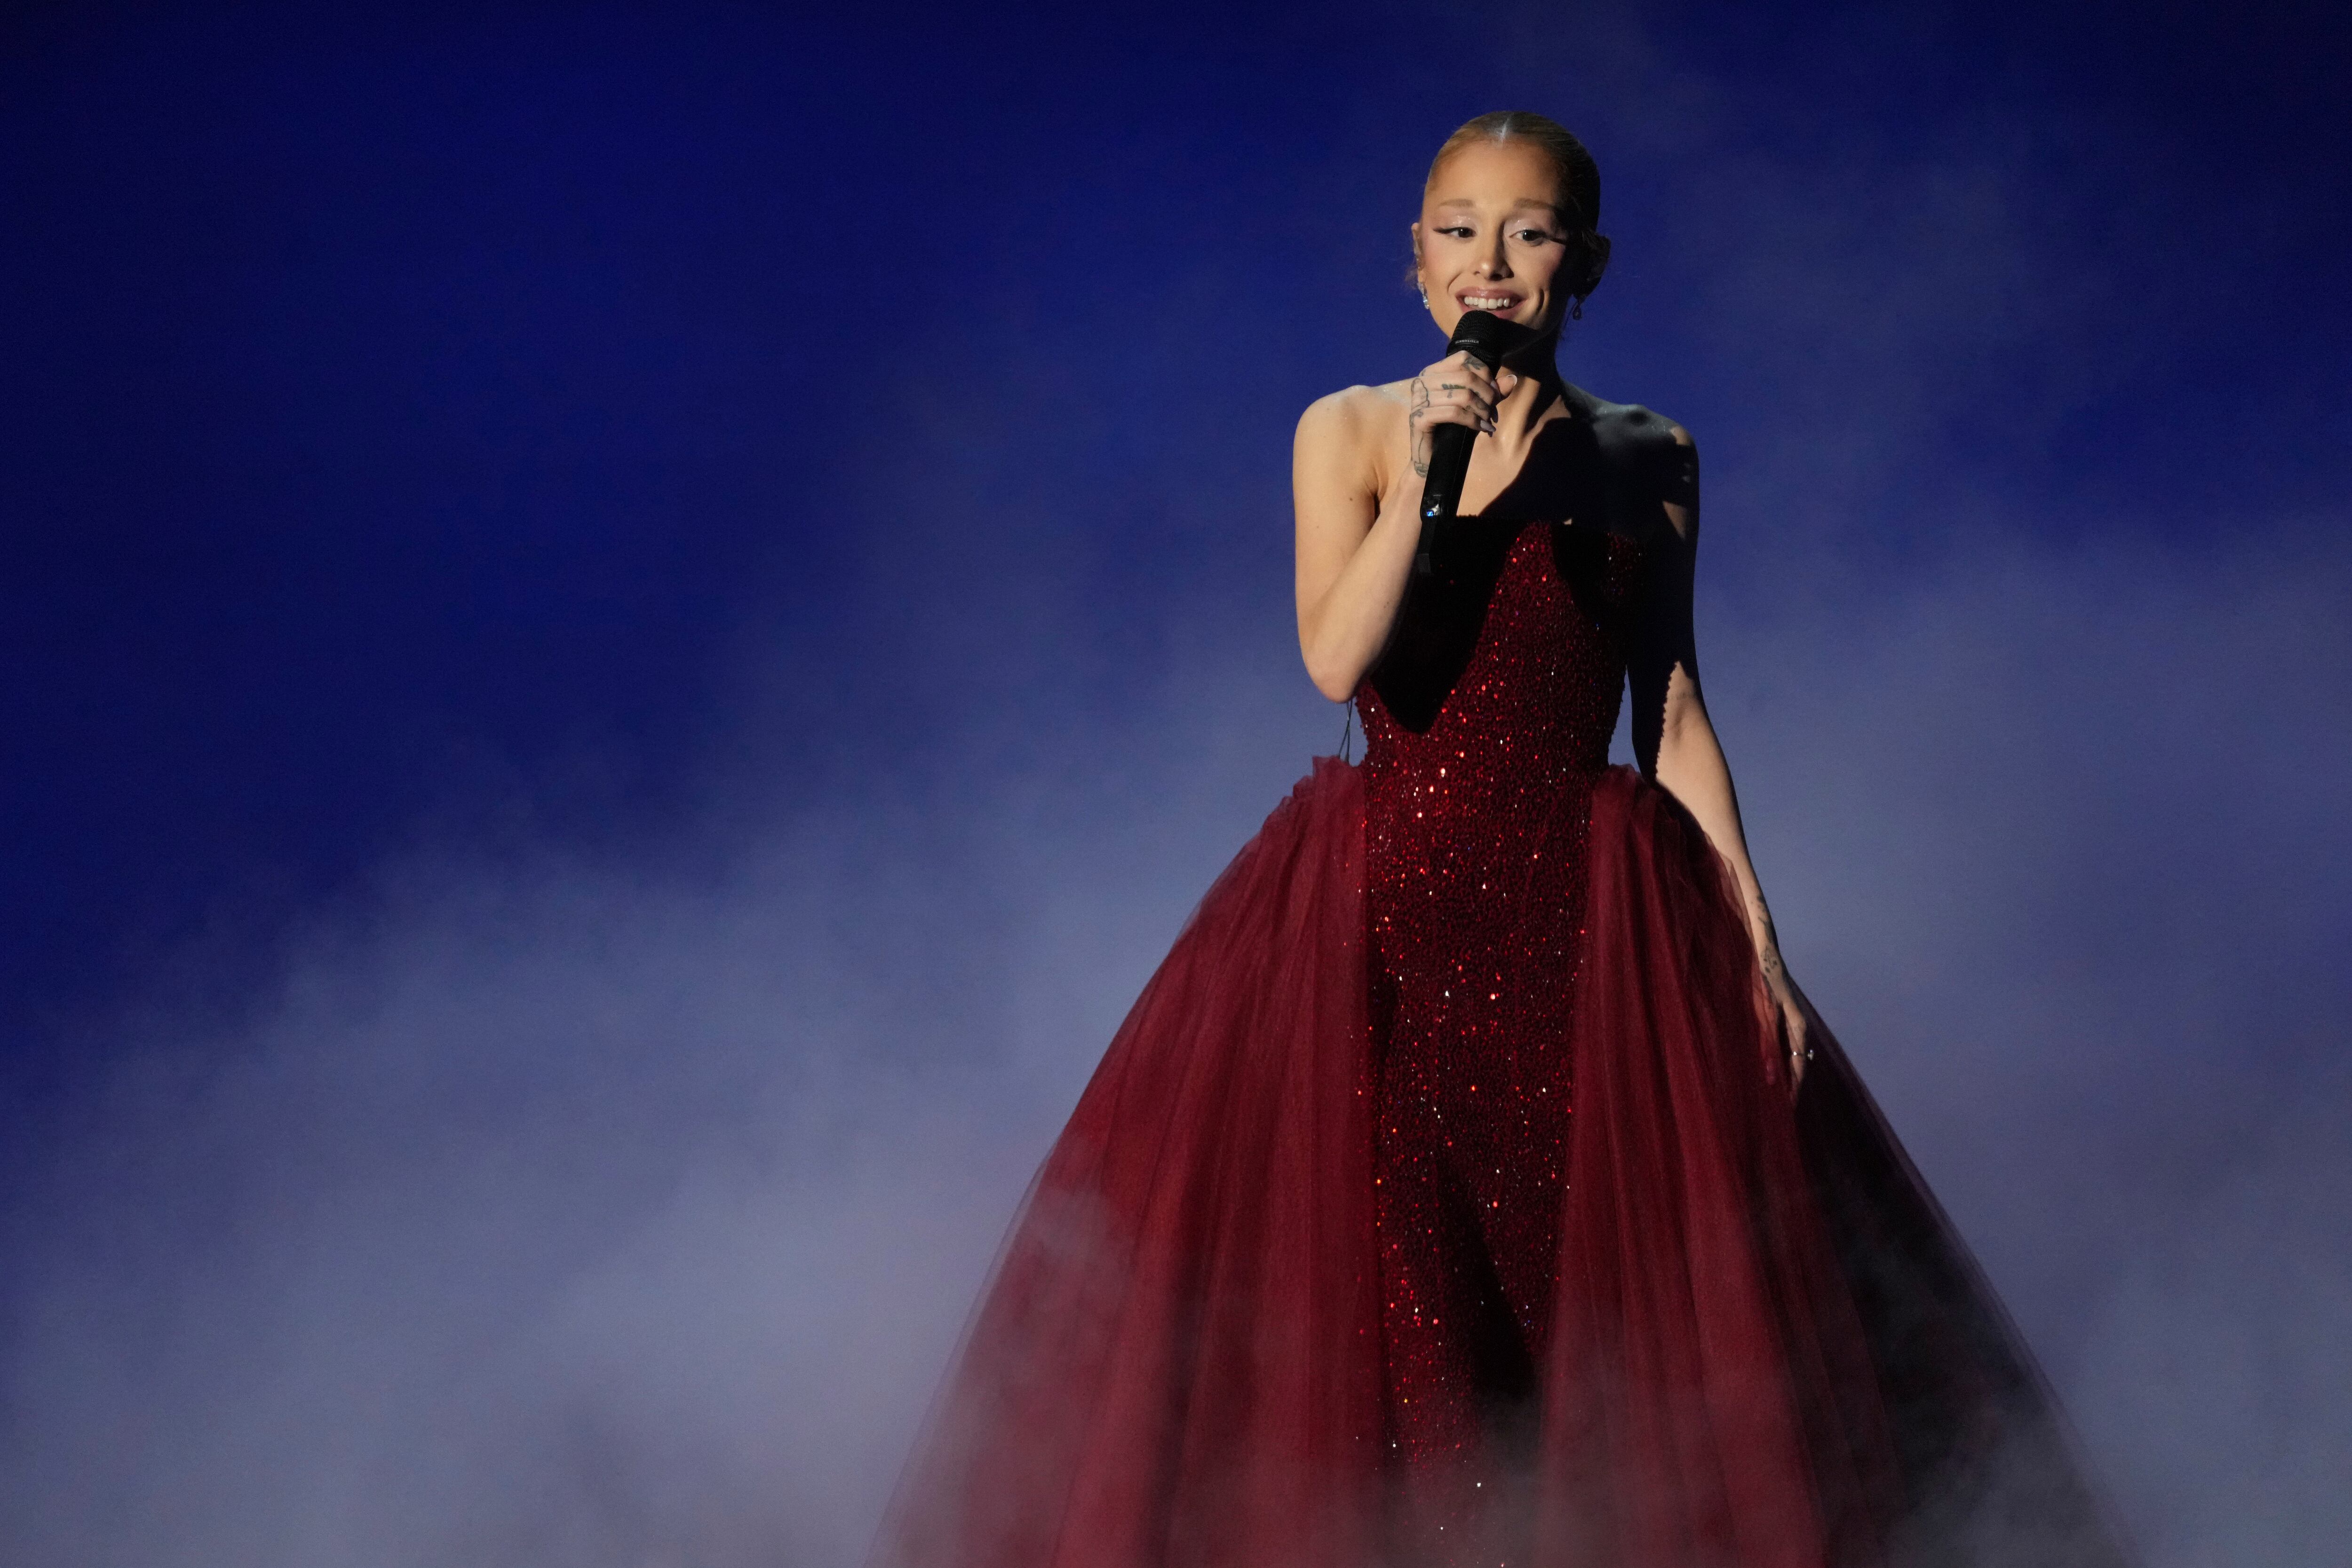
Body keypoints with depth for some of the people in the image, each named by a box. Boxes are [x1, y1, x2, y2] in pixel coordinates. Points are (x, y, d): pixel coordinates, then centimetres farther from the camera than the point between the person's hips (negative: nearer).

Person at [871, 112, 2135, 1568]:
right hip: (1390, 909, -1)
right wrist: (1429, 466, -17)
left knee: (1642, 1315, -2)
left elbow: (1674, 713, 10)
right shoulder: (1352, 433, 4)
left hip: (1592, 915, 1)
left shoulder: (1648, 457, 8)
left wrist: (1757, 951, 4)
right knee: (1361, 1302, -5)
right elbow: (1340, 660, -10)